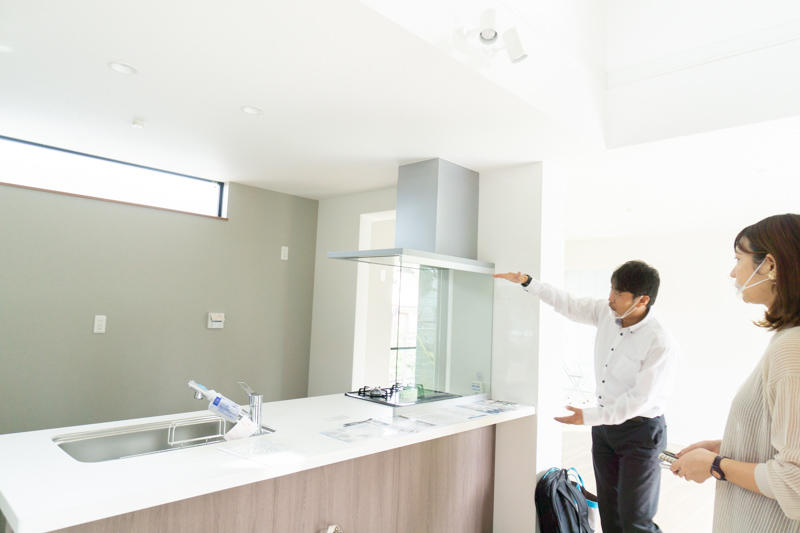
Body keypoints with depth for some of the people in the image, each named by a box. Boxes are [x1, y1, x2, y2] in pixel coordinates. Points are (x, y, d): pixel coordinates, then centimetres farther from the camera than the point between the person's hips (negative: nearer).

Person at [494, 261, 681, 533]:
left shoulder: (662, 345, -23)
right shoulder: (606, 313, -3)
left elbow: (640, 399, -22)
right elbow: (568, 304, 10)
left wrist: (589, 416, -22)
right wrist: (527, 282, 7)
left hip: (639, 431, -6)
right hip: (604, 424, 7)